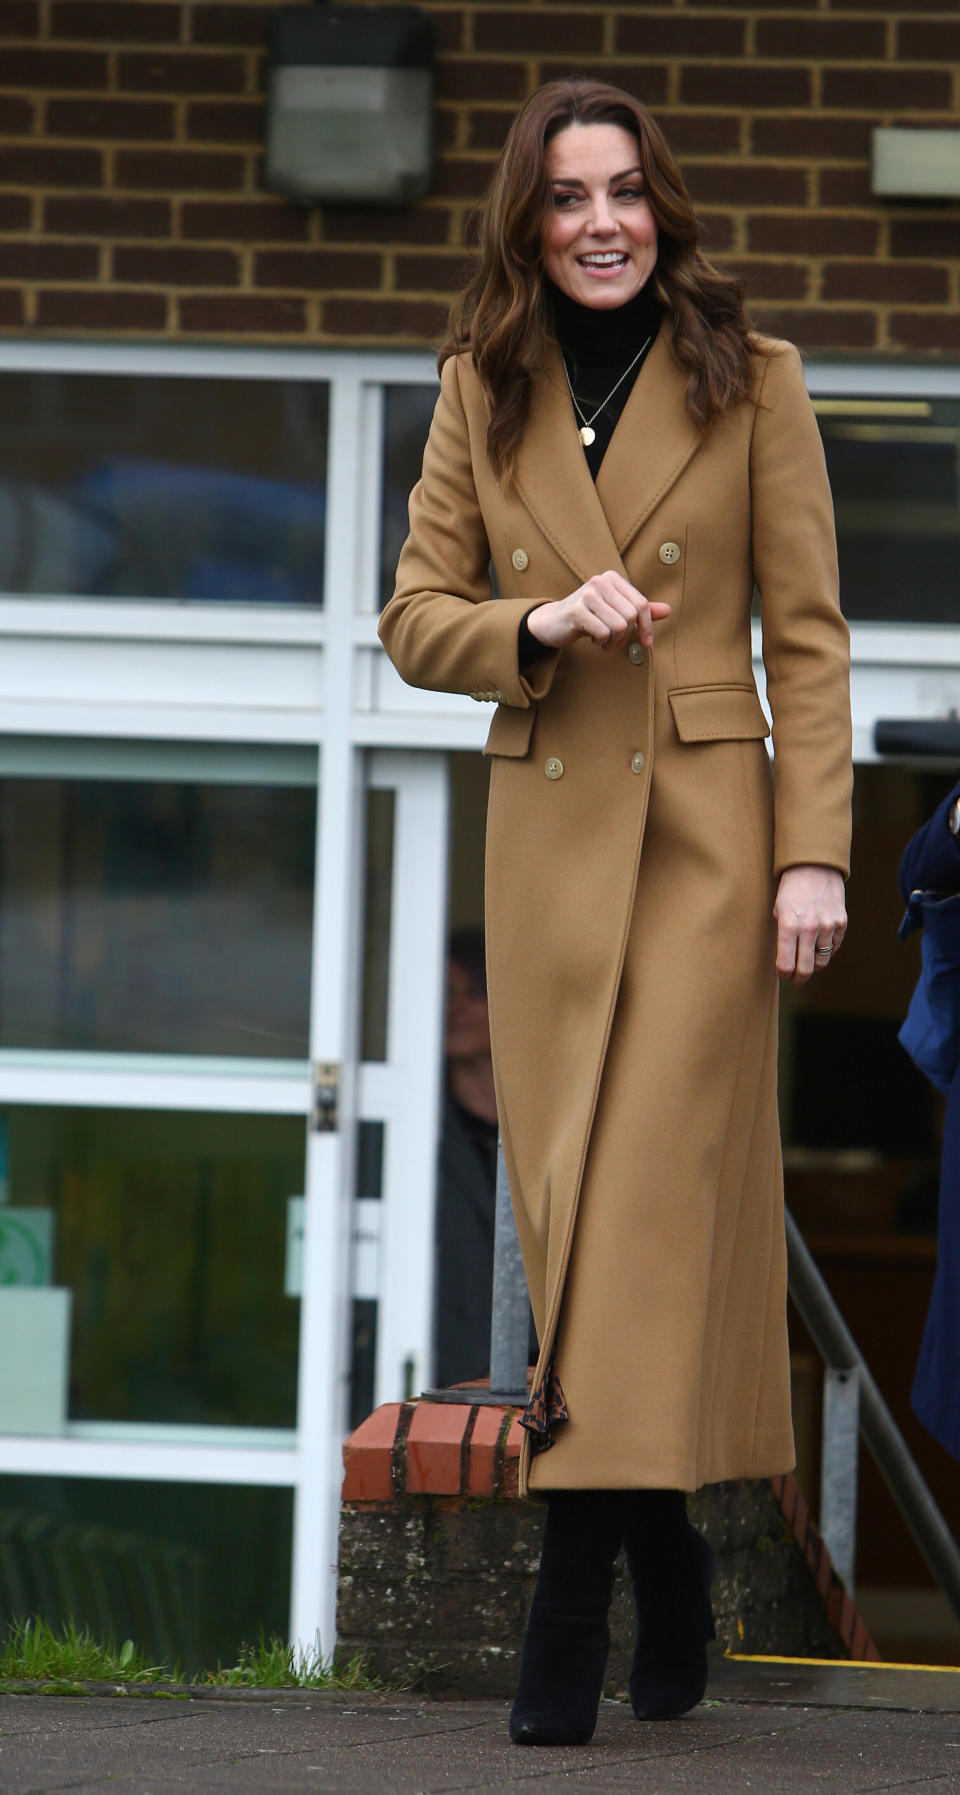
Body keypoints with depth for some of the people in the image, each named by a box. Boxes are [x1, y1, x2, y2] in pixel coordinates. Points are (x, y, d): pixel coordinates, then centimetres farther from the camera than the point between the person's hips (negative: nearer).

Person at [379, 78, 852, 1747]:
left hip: (704, 830, -3)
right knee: (568, 1197, 4)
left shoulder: (748, 383, 0)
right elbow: (415, 615, 8)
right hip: (546, 829, 4)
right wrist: (540, 628, -13)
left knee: (649, 1188, -11)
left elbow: (807, 634, -1)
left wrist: (814, 851, -8)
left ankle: (576, 1583, -14)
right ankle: (667, 1556, 17)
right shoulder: (483, 391, 7)